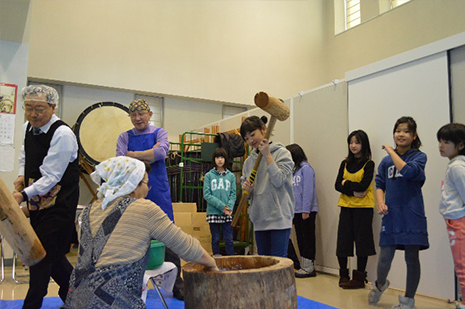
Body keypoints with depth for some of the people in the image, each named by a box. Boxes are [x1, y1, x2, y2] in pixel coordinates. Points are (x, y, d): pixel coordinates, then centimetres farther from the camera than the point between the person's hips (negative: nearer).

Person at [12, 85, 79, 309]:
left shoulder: (63, 134, -20)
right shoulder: (28, 127, 4)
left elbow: (51, 177, -24)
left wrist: (23, 195, -33)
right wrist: (21, 175, 7)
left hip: (59, 202, -8)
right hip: (37, 200, 8)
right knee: (51, 253, 14)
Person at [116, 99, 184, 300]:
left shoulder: (159, 132, 7)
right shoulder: (125, 137, 10)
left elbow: (162, 152, -14)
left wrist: (133, 155, -9)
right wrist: (148, 156, -11)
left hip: (158, 192, -1)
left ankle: (177, 285, 9)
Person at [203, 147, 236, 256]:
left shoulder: (231, 176, 7)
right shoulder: (208, 175, 2)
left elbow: (233, 194, 5)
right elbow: (206, 194, -5)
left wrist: (230, 207, -14)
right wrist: (221, 206, -13)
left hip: (227, 214, 1)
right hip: (213, 212, -1)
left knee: (229, 239, 3)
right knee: (215, 239, 7)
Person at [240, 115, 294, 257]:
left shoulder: (281, 153, -3)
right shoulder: (249, 161, 12)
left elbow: (279, 180, -15)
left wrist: (267, 155, -15)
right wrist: (246, 188, -8)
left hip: (279, 217, -6)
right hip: (259, 219, 6)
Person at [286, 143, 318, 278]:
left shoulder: (306, 168, -10)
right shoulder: (295, 170, 14)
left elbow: (308, 190, -16)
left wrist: (306, 210, -19)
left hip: (307, 211, -8)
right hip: (297, 211, 8)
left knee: (308, 238, -1)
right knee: (300, 239, 11)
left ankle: (309, 268, 7)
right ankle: (304, 267, 19)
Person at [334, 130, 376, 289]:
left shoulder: (368, 164, -3)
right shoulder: (345, 163, 11)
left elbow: (363, 186, -15)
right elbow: (337, 185, 1)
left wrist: (346, 183, -4)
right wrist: (353, 191, -12)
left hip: (363, 207, -4)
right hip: (346, 206, 5)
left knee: (361, 240, 1)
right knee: (343, 240, 6)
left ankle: (359, 278, 11)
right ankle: (343, 275, 21)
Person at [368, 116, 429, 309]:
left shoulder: (419, 157, -1)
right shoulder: (387, 160, 11)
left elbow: (408, 171, -22)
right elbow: (380, 184, 12)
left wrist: (391, 151, -12)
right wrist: (380, 202, -6)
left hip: (412, 216, -3)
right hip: (391, 215, 3)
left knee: (412, 258, 5)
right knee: (385, 257, 3)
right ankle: (380, 285, 33)